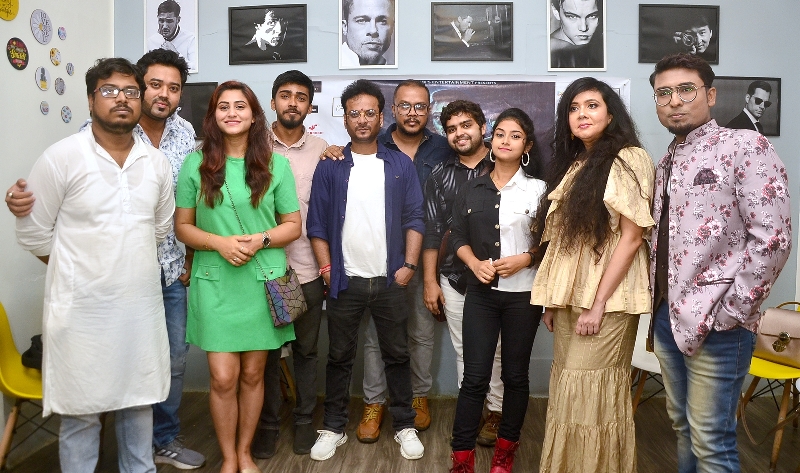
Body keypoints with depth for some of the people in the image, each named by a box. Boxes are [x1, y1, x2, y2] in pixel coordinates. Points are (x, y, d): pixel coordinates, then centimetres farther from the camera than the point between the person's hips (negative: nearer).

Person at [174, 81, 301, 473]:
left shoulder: (275, 164, 2)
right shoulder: (195, 163, 2)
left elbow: (292, 225, 5)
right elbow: (183, 227, 4)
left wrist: (260, 240, -14)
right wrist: (219, 243, -14)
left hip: (263, 281, 1)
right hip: (215, 282, 0)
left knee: (253, 373, 10)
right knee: (223, 378, -1)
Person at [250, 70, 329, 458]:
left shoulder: (322, 150, 3)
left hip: (308, 269, 1)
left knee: (306, 350, 12)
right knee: (266, 351, 11)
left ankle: (305, 421, 29)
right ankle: (268, 423, 27)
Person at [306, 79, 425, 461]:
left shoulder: (400, 165, 5)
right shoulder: (329, 167, 2)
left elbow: (414, 219, 3)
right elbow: (317, 223, 2)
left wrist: (409, 265, -5)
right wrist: (326, 268, -5)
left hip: (390, 280, 1)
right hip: (345, 281, 0)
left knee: (397, 355, 10)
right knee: (339, 357, 10)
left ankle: (404, 426, 25)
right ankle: (333, 428, 25)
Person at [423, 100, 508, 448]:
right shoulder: (440, 176, 7)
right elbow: (432, 231, 7)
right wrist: (430, 281, 4)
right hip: (453, 278, 2)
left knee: (495, 349, 7)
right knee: (464, 351, 11)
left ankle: (495, 413, 23)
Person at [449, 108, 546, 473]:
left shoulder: (538, 189, -1)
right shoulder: (471, 189, 7)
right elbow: (457, 237, 7)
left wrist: (523, 260, -17)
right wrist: (475, 263, -10)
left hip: (523, 295, -1)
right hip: (480, 293, 1)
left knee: (515, 375, 10)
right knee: (474, 376, 1)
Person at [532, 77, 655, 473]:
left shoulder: (629, 159, -6)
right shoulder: (572, 164, 15)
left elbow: (632, 236, -12)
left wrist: (598, 303, -16)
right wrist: (552, 298, 10)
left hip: (605, 299, -6)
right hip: (568, 296, 7)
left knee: (589, 395, -2)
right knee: (566, 391, 11)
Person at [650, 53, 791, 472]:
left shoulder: (745, 147, -8)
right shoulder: (665, 164, 13)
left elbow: (772, 239, -16)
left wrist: (728, 312, -15)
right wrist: (658, 303, 7)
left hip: (716, 325, -7)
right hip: (666, 316, 7)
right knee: (683, 427, 18)